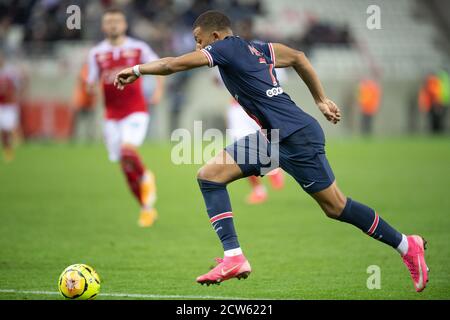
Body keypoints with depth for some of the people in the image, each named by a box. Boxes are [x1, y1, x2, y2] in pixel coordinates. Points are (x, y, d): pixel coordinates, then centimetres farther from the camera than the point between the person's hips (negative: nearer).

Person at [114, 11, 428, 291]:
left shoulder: (226, 48, -9)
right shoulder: (257, 49, 15)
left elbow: (172, 64, -11)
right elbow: (298, 57, 28)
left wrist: (136, 70, 4)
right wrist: (321, 100, 32)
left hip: (297, 136, -10)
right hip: (275, 137, 10)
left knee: (335, 206, 0)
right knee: (210, 174, 1)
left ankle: (407, 246, 15)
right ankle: (233, 257, -5)